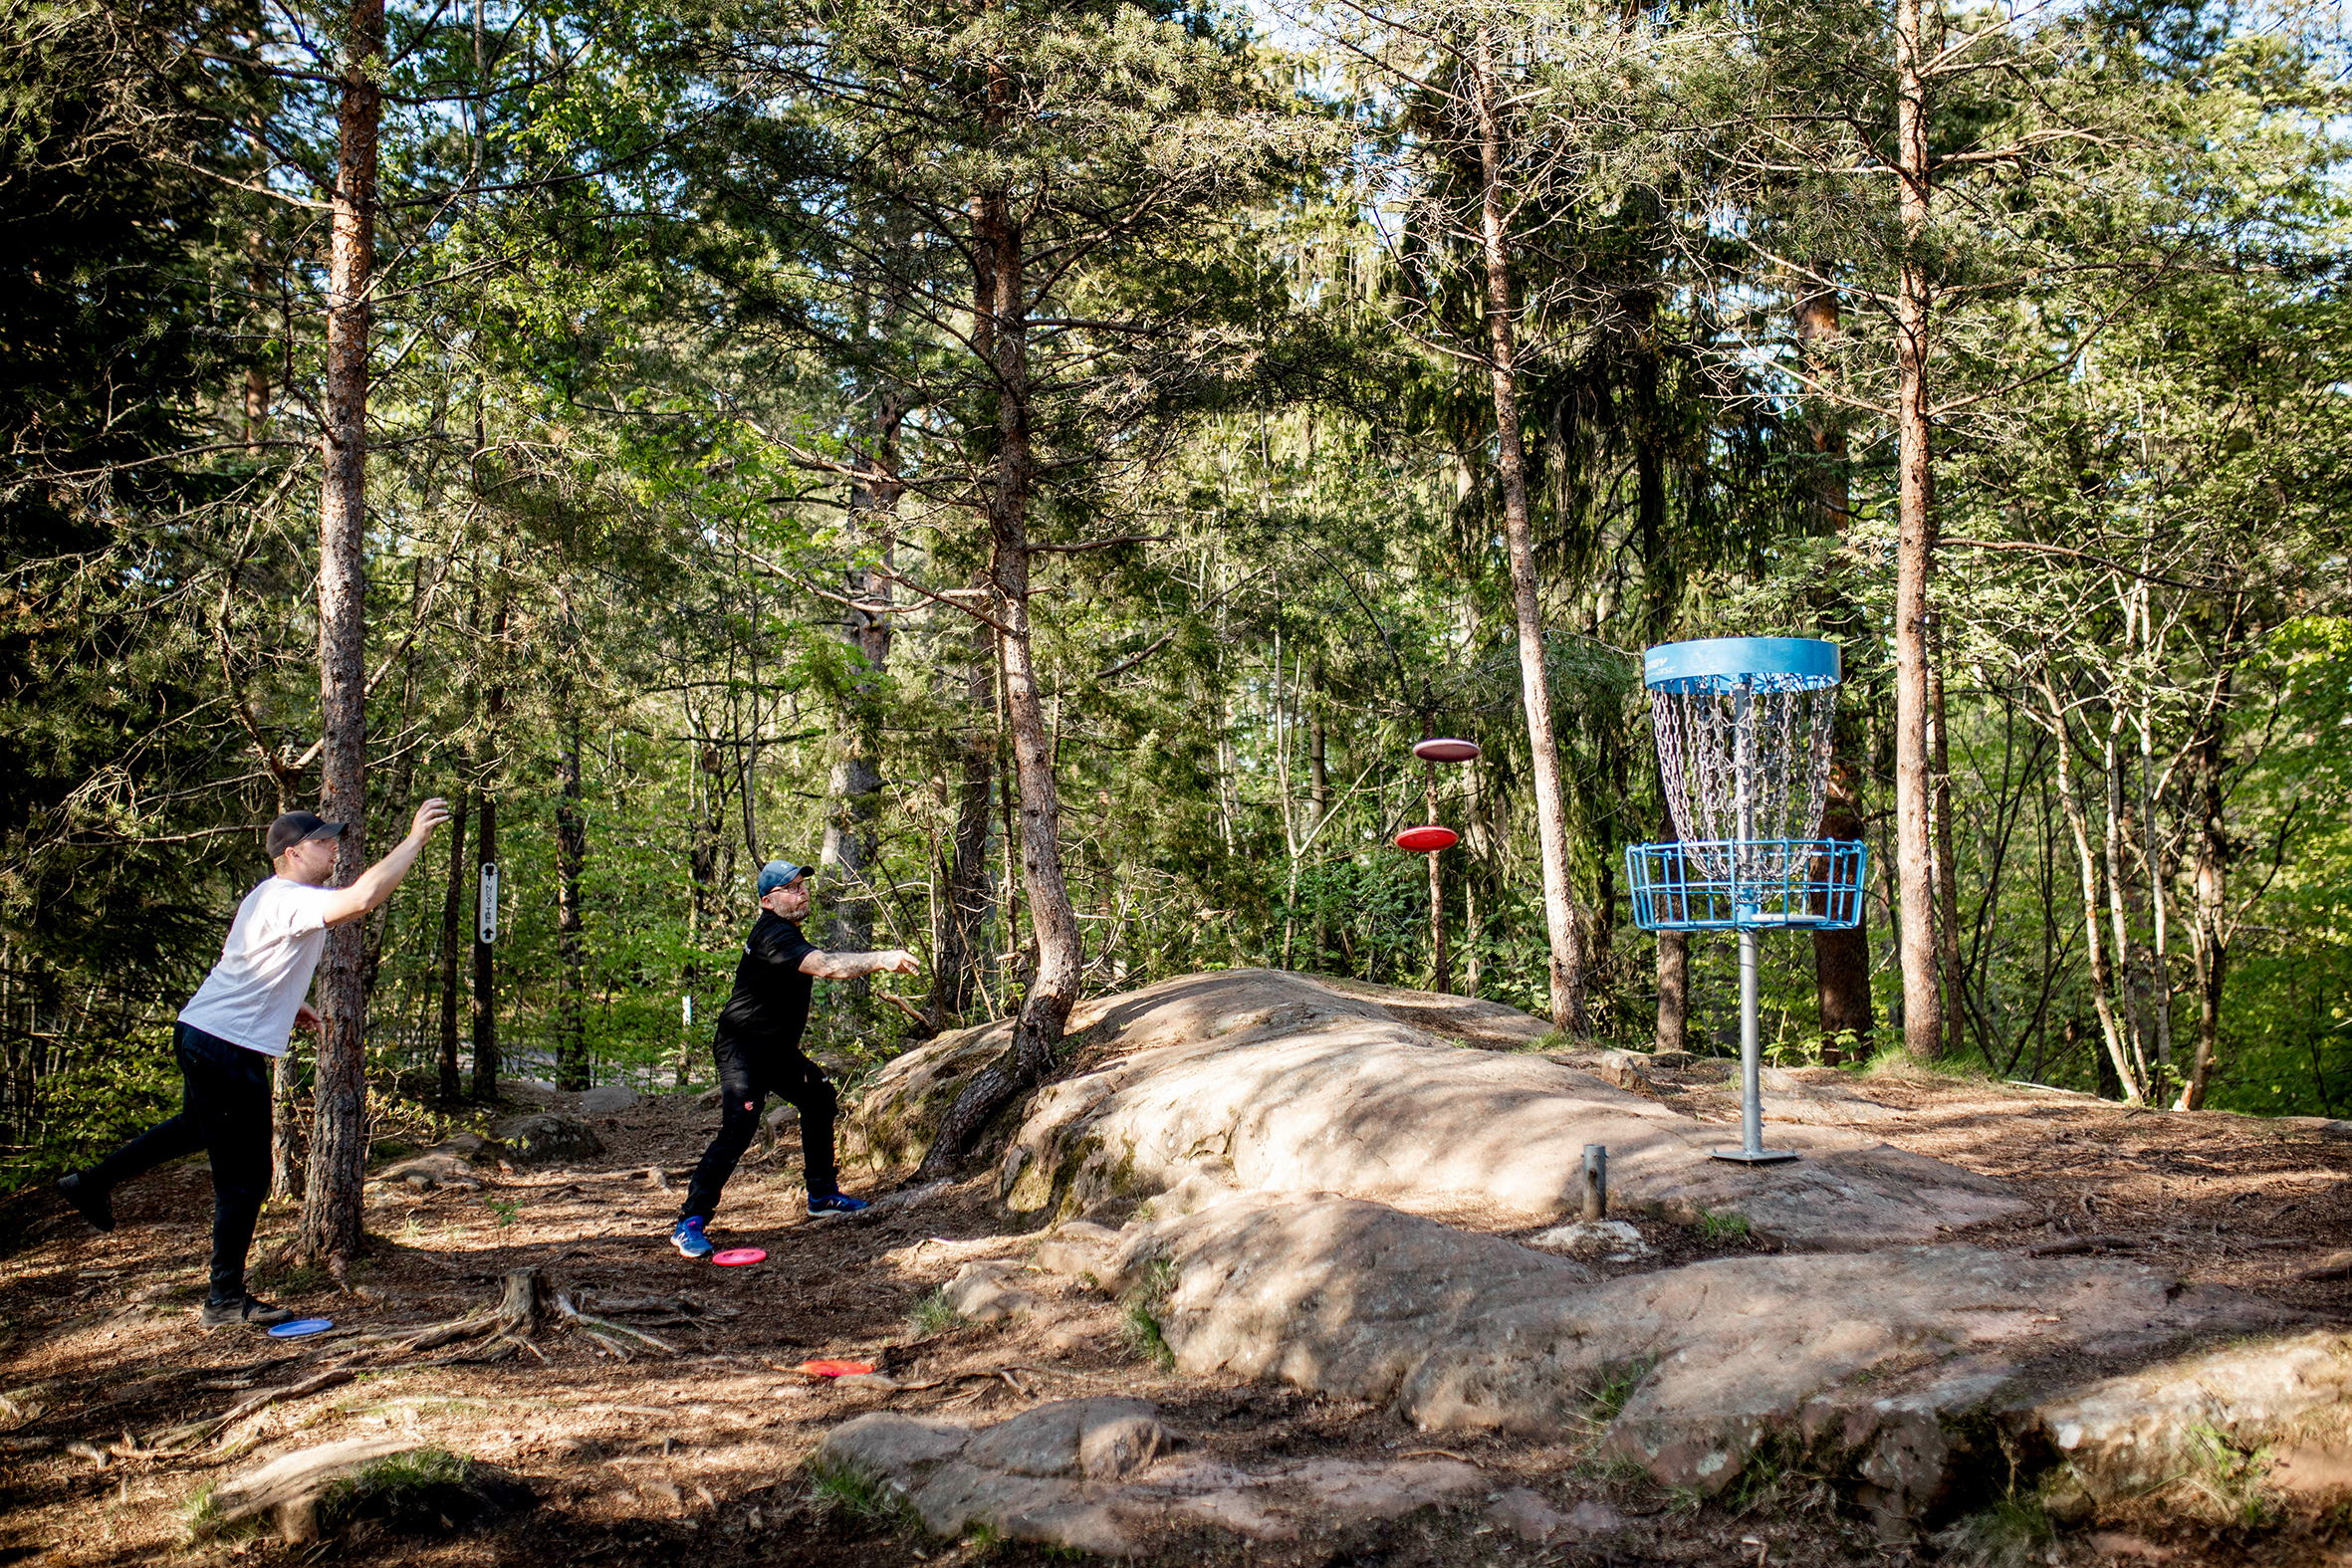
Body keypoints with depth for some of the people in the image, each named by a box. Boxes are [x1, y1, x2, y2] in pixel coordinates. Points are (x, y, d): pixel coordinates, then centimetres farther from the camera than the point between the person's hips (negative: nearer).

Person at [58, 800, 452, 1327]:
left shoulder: (267, 896, 13)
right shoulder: (291, 901, -21)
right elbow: (362, 898, -38)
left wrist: (287, 1007, 20)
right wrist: (415, 839, -32)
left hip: (198, 1033, 11)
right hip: (229, 1049, -11)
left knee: (197, 1126, 35)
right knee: (245, 1178, -3)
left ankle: (93, 1182, 45)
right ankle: (225, 1301, 4)